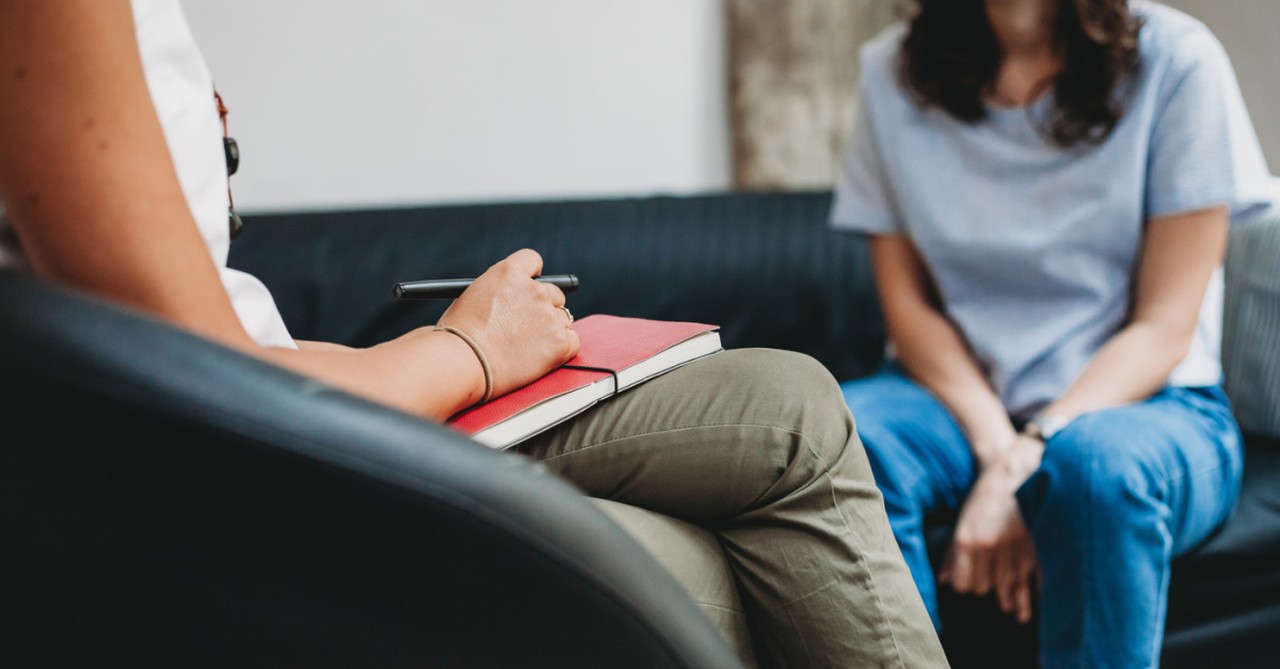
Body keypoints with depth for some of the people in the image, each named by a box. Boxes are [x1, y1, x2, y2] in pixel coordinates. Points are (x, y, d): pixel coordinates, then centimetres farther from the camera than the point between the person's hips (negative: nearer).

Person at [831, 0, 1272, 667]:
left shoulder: (1175, 60, -8)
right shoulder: (894, 69, 1)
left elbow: (1165, 328, -9)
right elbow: (907, 302, 0)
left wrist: (1022, 465, -23)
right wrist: (993, 446, -18)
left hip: (1143, 399, -2)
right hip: (960, 395, 2)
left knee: (1098, 461, -37)